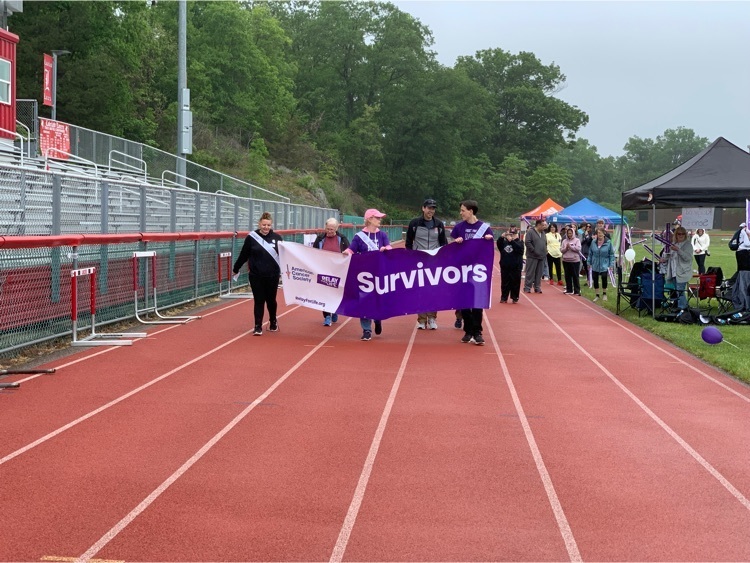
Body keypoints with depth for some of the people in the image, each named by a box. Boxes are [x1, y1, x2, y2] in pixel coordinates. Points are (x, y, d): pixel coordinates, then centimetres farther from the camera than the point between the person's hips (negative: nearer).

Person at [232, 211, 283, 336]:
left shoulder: (276, 238, 1)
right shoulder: (251, 237, -3)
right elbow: (243, 255, 4)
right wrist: (235, 269, 9)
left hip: (272, 276, 1)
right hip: (256, 276, -1)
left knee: (271, 300, 12)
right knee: (258, 301, 1)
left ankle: (273, 321, 35)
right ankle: (258, 327, 8)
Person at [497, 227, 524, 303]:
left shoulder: (519, 242, 0)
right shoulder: (504, 242, 8)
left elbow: (519, 248, -19)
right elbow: (499, 245, -7)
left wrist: (511, 241, -27)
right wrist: (502, 237, -22)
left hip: (515, 267, -2)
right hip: (505, 266, 2)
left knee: (515, 283, 3)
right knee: (504, 283, 7)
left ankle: (514, 298, 13)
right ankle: (504, 297, 14)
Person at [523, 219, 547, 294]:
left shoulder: (543, 233, 16)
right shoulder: (530, 232, -7)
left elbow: (545, 243, 24)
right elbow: (527, 242, -15)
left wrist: (545, 252, 9)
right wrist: (534, 250, -17)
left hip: (541, 257, 7)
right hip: (532, 256, -7)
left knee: (539, 273, 9)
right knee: (530, 273, -5)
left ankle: (537, 288, 16)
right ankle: (527, 288, 1)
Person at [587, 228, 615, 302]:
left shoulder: (608, 243, -8)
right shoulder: (593, 243, 0)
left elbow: (611, 254, -4)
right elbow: (590, 253, 8)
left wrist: (610, 265, -7)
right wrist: (589, 262, 7)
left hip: (604, 266, -3)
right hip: (595, 266, 3)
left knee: (604, 279, -3)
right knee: (595, 280, 7)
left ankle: (604, 294, 22)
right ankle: (597, 295, 23)